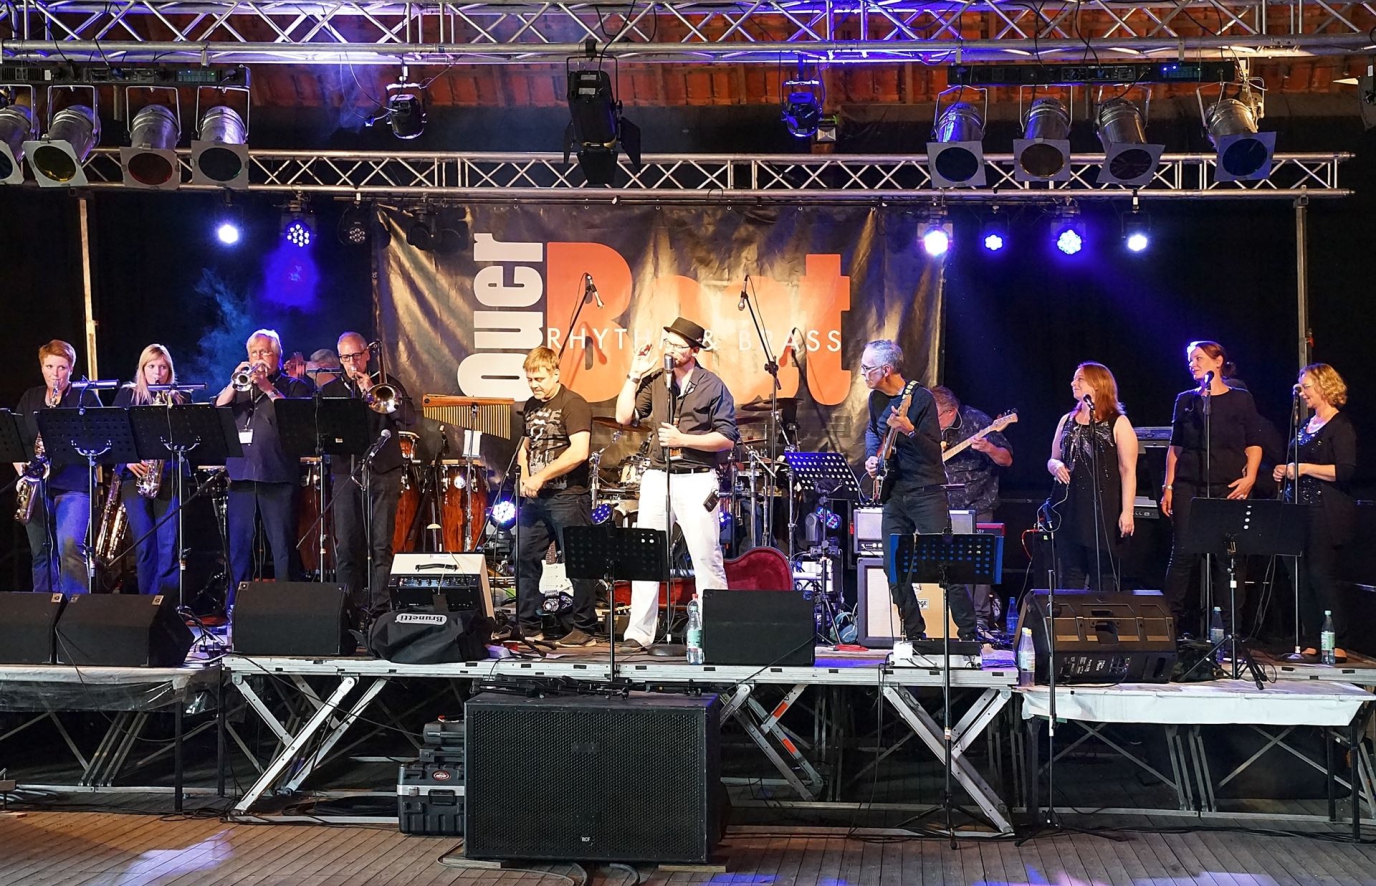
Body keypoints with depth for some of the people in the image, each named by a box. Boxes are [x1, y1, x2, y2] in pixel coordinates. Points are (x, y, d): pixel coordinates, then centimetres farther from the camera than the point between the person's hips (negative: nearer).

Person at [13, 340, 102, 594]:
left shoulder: (85, 397, 3)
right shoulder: (30, 398, 16)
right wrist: (21, 467, -1)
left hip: (73, 484, -5)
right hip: (37, 485, 5)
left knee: (70, 546, -20)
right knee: (41, 552, 8)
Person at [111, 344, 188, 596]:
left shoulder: (179, 398, 12)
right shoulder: (127, 395, 11)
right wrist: (127, 459, -8)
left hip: (169, 476, 0)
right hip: (135, 475, 0)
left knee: (169, 544, -7)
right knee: (143, 545, -4)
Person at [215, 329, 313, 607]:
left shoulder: (294, 386, 10)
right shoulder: (240, 386, 21)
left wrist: (269, 389, -13)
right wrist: (234, 384, -7)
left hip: (276, 476, -4)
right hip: (240, 474, 4)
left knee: (282, 545, -5)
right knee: (238, 546, 5)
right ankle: (236, 605, 11)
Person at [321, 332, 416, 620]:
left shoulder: (387, 384, 9)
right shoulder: (329, 391, 14)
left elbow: (409, 419, -5)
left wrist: (371, 391, -11)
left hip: (383, 472, -1)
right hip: (346, 474, 2)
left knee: (381, 545, -5)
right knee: (346, 546, -2)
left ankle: (379, 605, -1)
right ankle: (350, 606, 4)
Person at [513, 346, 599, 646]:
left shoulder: (573, 404, -11)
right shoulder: (531, 406, 14)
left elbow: (579, 451, -21)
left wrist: (541, 476, -18)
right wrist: (525, 477, 6)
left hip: (568, 497, -8)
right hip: (535, 498, 8)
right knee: (525, 559, 8)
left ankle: (583, 629, 6)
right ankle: (527, 627, 18)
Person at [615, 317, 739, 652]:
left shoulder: (711, 386, -3)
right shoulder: (655, 380, 10)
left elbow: (728, 438, -6)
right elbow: (624, 417, 5)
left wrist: (683, 439, -14)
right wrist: (634, 375, 2)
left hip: (697, 479, -4)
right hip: (657, 477, 4)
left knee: (706, 557, -3)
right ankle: (638, 633, 5)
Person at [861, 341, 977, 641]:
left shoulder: (921, 398, -13)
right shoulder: (876, 398, 8)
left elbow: (934, 451, -16)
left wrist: (909, 431, -32)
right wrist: (872, 457, 10)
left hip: (926, 492, -7)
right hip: (894, 493, 7)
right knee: (893, 566, 4)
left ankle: (968, 634, -4)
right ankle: (915, 634, 14)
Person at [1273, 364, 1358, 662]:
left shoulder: (1340, 426, -8)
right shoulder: (1306, 424, 18)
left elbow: (1346, 470, -18)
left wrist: (1304, 468, -18)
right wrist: (1285, 470, 11)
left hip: (1327, 513, -8)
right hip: (1303, 511, 8)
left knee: (1321, 575, -10)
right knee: (1302, 577, 5)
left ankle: (1337, 646, -4)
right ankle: (1311, 644, 9)